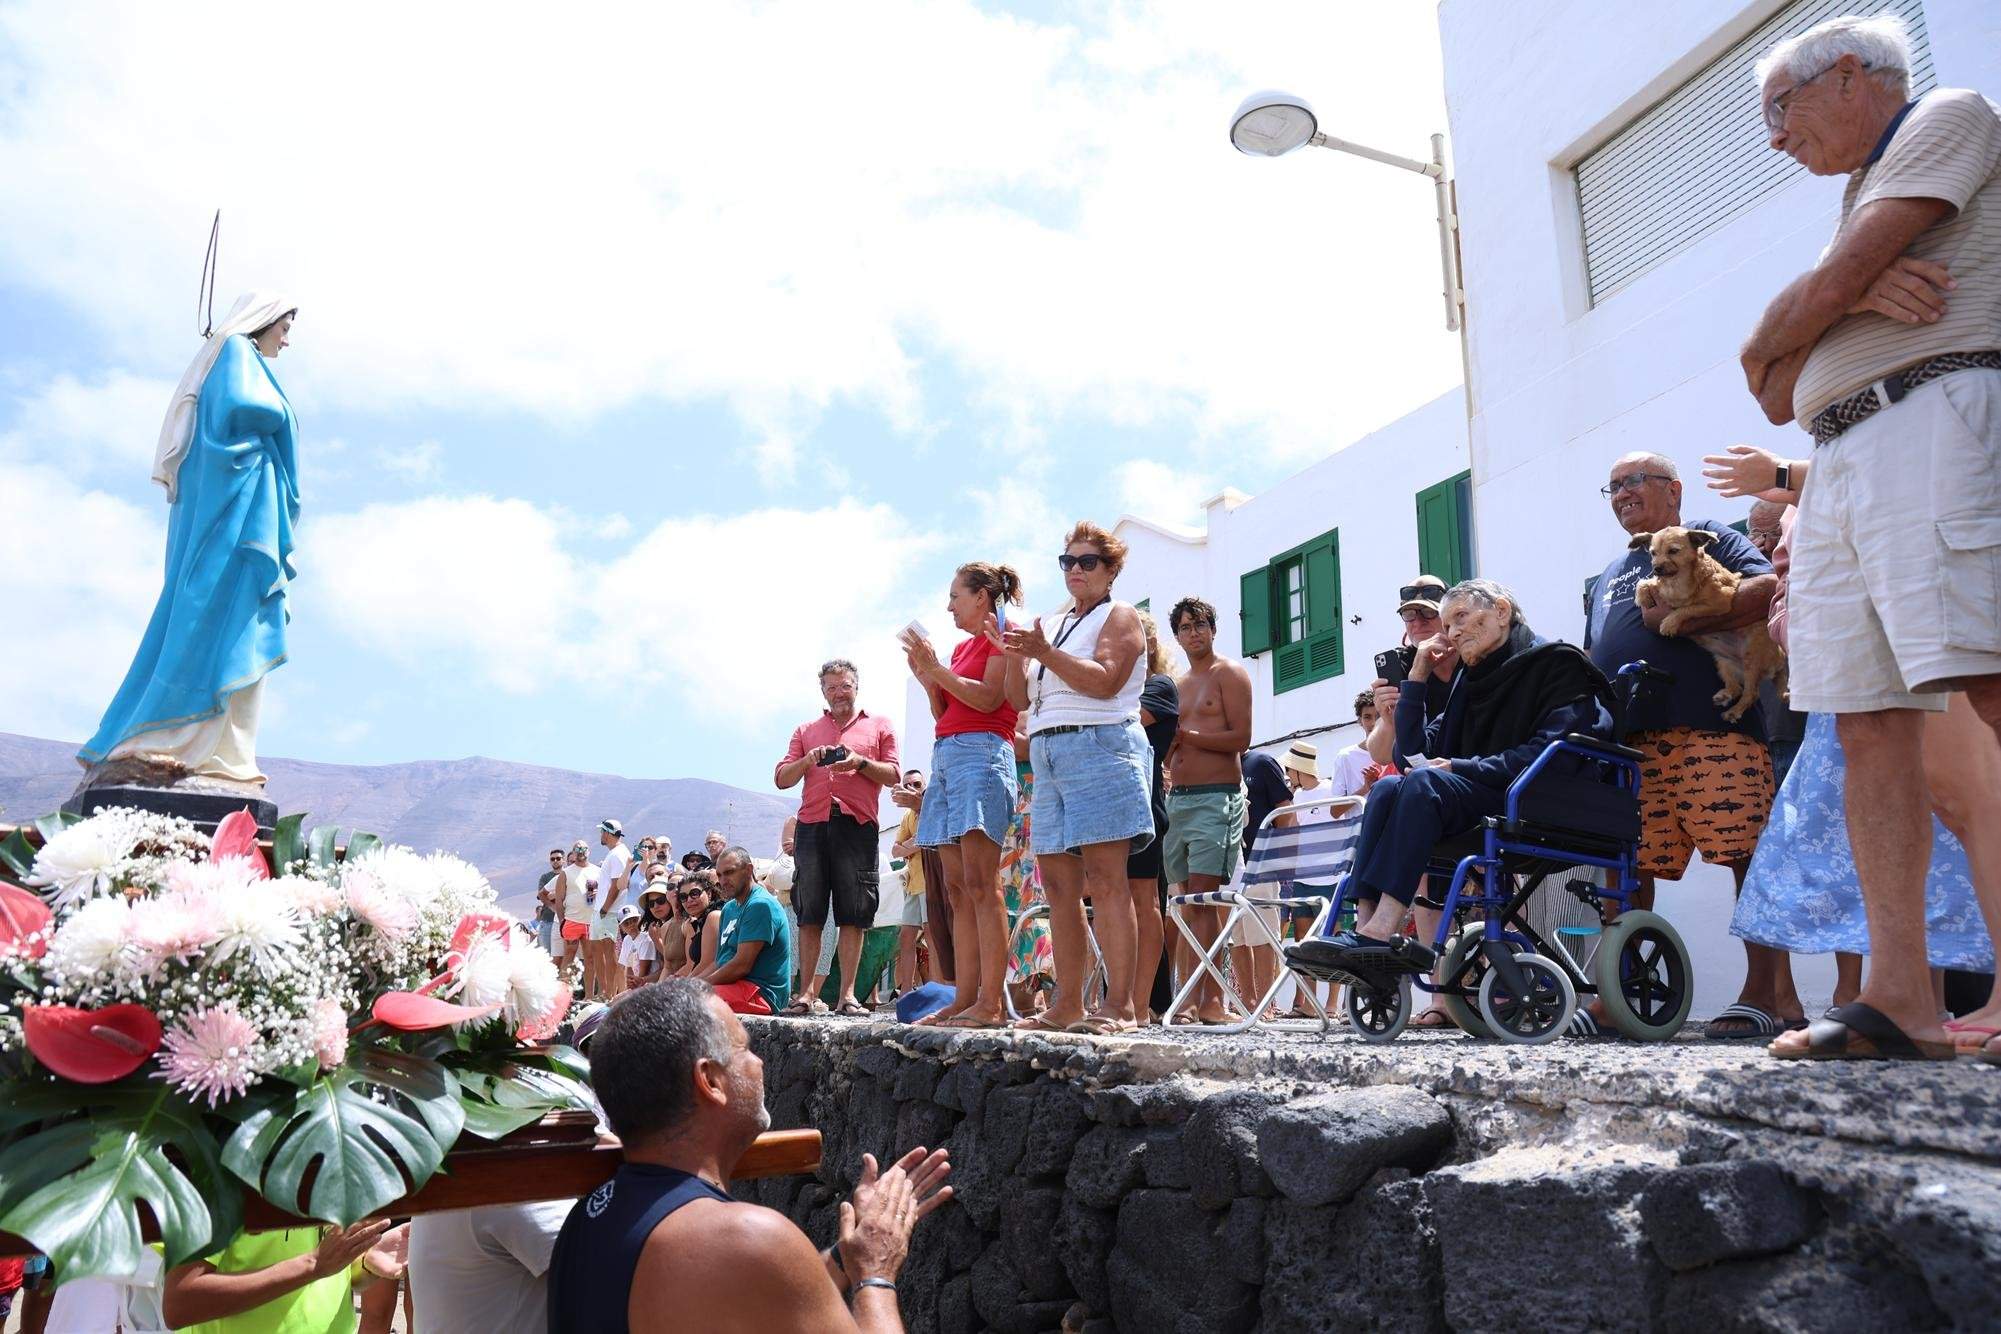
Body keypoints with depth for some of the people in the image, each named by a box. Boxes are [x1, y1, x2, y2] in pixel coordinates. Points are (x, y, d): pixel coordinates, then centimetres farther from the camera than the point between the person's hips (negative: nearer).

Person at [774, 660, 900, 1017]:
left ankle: (847, 995, 0)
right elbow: (781, 779, 14)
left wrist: (860, 762, -9)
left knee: (853, 916, -3)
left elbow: (894, 774, 7)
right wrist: (808, 760, -4)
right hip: (812, 825, 2)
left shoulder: (879, 726, 15)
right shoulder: (806, 731, 21)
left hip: (857, 826, -2)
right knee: (809, 915, 1)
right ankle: (807, 992, 5)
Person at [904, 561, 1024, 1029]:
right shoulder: (961, 647, 24)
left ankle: (992, 1003, -16)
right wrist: (927, 678, 7)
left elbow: (988, 698, -12)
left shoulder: (1001, 637, 1)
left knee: (980, 884, -15)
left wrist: (935, 668, -9)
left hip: (981, 753, -9)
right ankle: (965, 999, 4)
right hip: (945, 757, 9)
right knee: (957, 889, 4)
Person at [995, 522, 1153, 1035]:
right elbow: (1019, 698, 18)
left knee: (1105, 881, -13)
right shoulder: (1053, 625, 25)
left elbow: (1105, 681, -12)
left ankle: (1119, 1006, -14)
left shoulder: (1119, 615, 6)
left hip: (1100, 747, -7)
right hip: (1048, 754, 7)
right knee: (1059, 885, 3)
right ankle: (1067, 1004, 6)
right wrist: (1016, 654, 1)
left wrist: (1044, 652, -17)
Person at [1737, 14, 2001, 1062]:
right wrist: (1858, 297, 1)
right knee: (1870, 730, -3)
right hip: (1839, 465, 8)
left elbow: (1831, 282, -6)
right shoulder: (1863, 200, 34)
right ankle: (1900, 1002, -5)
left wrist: (1764, 344, 14)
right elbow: (1779, 397, 20)